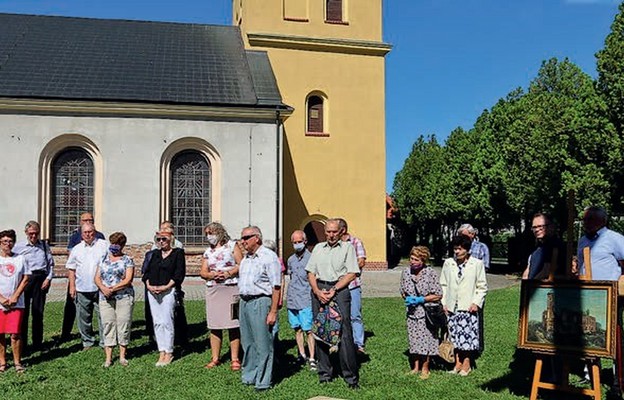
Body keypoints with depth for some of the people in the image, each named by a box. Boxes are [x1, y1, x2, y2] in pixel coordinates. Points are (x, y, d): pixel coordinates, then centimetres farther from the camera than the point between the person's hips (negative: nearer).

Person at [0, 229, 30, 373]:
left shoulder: (20, 258, 5)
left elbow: (26, 279, 3)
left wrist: (15, 297, -6)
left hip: (16, 303, 0)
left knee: (15, 334, -3)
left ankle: (17, 362, 7)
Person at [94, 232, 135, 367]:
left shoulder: (127, 260, 2)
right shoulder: (104, 259, 14)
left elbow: (128, 280, -7)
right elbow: (97, 278, 9)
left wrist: (113, 288, -15)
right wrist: (103, 288, -10)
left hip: (124, 297, -3)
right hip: (105, 298, 3)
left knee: (123, 325, 0)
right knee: (107, 325, 2)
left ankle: (122, 355, 12)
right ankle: (108, 357, 7)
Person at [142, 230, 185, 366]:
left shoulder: (178, 253, 2)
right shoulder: (155, 254, 19)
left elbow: (179, 273, -6)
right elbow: (147, 272, 15)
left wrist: (166, 287, -14)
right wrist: (148, 285, -3)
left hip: (168, 291, -5)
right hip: (152, 292, 5)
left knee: (166, 321, -8)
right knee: (157, 322, 4)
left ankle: (169, 353, 0)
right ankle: (162, 352, 9)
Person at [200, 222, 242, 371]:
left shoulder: (231, 245, 4)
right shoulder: (208, 251, 17)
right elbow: (203, 272, 12)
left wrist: (228, 273, -15)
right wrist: (211, 275, -8)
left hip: (231, 288, -5)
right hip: (213, 290, 5)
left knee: (233, 325, -4)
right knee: (214, 325, 6)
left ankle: (235, 359, 2)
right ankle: (215, 358, 15)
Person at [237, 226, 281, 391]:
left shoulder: (269, 257, -11)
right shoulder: (245, 258, 14)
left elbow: (276, 287, -14)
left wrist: (273, 312, -17)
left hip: (260, 302, -8)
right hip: (244, 302, 8)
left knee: (263, 344, -1)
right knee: (247, 343, 15)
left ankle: (263, 382, 8)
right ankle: (249, 376, 28)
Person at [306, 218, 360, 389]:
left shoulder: (347, 247, 7)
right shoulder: (318, 248, 17)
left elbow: (352, 274, -2)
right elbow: (310, 273, 13)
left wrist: (333, 290, -10)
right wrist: (318, 291, -4)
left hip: (339, 290, -4)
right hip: (318, 290, 4)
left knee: (344, 332, -9)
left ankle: (351, 376, -3)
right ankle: (324, 373, 15)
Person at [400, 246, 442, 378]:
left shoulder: (430, 273, -13)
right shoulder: (406, 273, 0)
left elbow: (438, 295, -10)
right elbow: (403, 291, 14)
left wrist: (420, 300, -16)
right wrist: (407, 298, -9)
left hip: (426, 312, -4)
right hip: (412, 312, 4)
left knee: (425, 340, 2)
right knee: (414, 341, 10)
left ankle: (425, 369, 17)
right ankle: (415, 367, 24)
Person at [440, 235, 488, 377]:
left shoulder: (477, 264, -4)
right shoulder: (448, 263, 3)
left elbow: (482, 286, 1)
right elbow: (443, 284, 10)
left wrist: (476, 302, -8)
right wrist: (444, 302, 5)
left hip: (468, 307, -3)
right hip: (452, 307, 3)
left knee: (467, 336, 2)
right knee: (455, 337, 9)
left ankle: (466, 364, 17)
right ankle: (458, 364, 22)